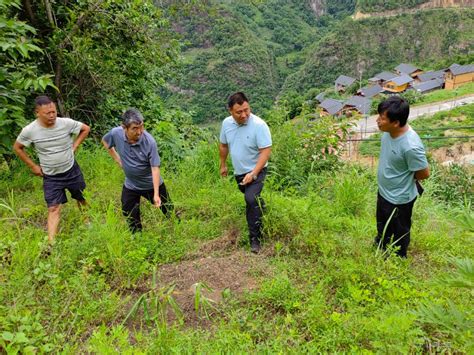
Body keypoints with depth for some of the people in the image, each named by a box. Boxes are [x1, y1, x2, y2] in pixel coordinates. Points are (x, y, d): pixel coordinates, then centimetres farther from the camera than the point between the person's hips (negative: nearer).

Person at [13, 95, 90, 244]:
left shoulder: (66, 123, -18)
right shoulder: (29, 130, -18)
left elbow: (86, 129, 0)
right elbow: (17, 147, 1)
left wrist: (74, 147, -6)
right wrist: (33, 166, -2)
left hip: (72, 170, 2)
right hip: (51, 177, -1)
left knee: (82, 198, 20)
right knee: (53, 209, -3)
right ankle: (51, 243, 4)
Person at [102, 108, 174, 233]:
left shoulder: (149, 141, -29)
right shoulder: (115, 133, -20)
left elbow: (155, 168, -27)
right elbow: (105, 141, 5)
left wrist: (156, 194, -33)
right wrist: (118, 160, 0)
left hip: (152, 184, -3)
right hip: (130, 185, 3)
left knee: (169, 211, 12)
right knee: (131, 217, 17)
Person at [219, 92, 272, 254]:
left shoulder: (259, 125, -24)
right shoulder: (226, 123, -7)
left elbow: (266, 150, -24)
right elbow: (223, 145, 9)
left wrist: (253, 173, -31)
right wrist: (223, 165, 18)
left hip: (256, 171, -6)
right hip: (239, 172, 6)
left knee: (251, 199, -24)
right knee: (252, 200, 23)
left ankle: (255, 238, -12)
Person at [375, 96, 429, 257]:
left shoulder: (410, 146, -36)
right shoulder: (388, 131, -12)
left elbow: (424, 173, -20)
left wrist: (405, 178, -6)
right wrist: (397, 173, 4)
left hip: (399, 198, -8)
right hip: (383, 191, 8)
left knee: (399, 231, 20)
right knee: (383, 224, 31)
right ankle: (382, 246, 58)